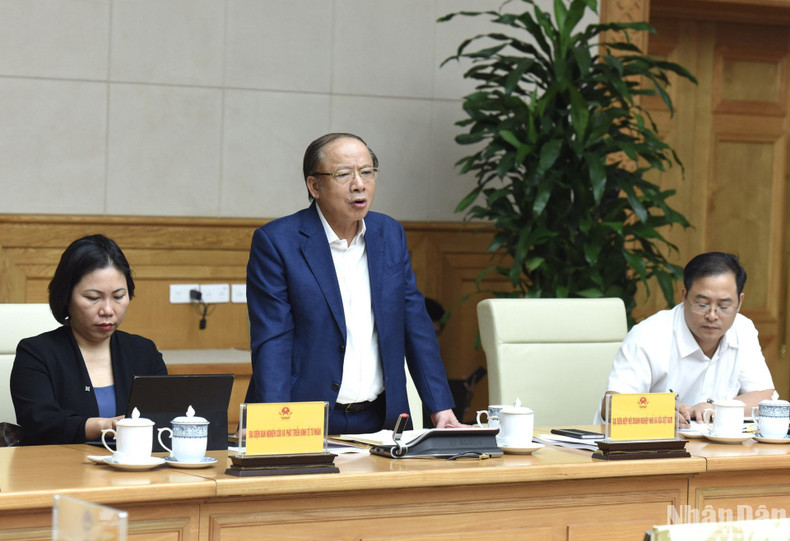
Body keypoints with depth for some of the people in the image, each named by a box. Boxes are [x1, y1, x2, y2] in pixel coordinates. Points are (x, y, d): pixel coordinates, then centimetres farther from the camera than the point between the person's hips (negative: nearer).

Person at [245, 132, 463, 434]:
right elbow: (271, 342, -9)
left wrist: (441, 409, 5)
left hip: (379, 420, 4)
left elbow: (416, 327, 14)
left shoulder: (390, 234, 12)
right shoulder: (275, 242, -4)